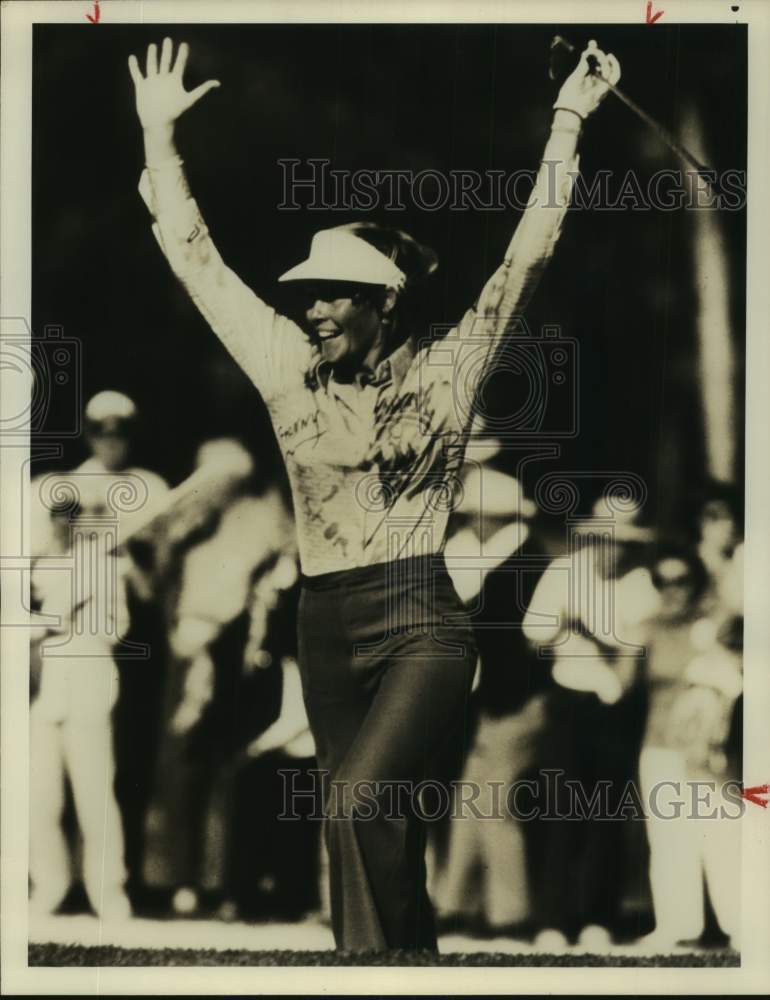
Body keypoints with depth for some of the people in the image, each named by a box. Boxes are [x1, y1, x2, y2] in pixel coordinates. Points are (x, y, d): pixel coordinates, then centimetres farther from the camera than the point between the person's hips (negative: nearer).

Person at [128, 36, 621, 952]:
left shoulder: (442, 372, -1)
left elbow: (526, 257, -4)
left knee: (358, 799, -24)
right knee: (378, 828, 8)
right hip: (326, 634, 5)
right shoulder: (291, 373, 8)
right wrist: (158, 132, 13)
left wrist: (567, 121, -6)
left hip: (419, 626, -5)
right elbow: (195, 258, 12)